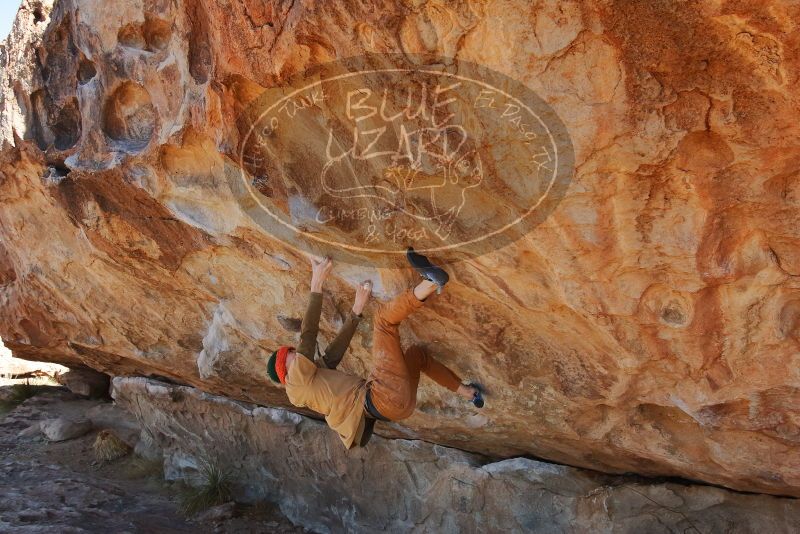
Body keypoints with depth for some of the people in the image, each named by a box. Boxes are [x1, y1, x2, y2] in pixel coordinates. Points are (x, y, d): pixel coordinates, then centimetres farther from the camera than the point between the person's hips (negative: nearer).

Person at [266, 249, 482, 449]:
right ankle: (429, 283, -30)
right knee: (384, 318, -10)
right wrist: (316, 283, -9)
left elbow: (337, 347, 23)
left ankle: (465, 391, 29)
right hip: (383, 398, -9)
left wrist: (357, 309, 19)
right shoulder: (297, 380, 2)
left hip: (398, 403, 9)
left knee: (416, 352, 35)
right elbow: (308, 334, -7)